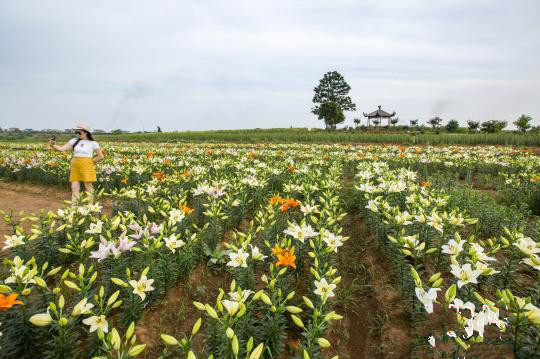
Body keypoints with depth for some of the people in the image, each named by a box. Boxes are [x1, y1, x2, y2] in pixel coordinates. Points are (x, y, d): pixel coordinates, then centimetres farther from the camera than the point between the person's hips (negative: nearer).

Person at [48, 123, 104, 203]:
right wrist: (53, 145, -20)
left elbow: (101, 156, -1)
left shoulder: (92, 143, -3)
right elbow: (62, 149, -4)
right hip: (75, 167, 4)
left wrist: (92, 162, 0)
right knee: (74, 188, 3)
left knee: (88, 187, 1)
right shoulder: (74, 141, 6)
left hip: (86, 167, -4)